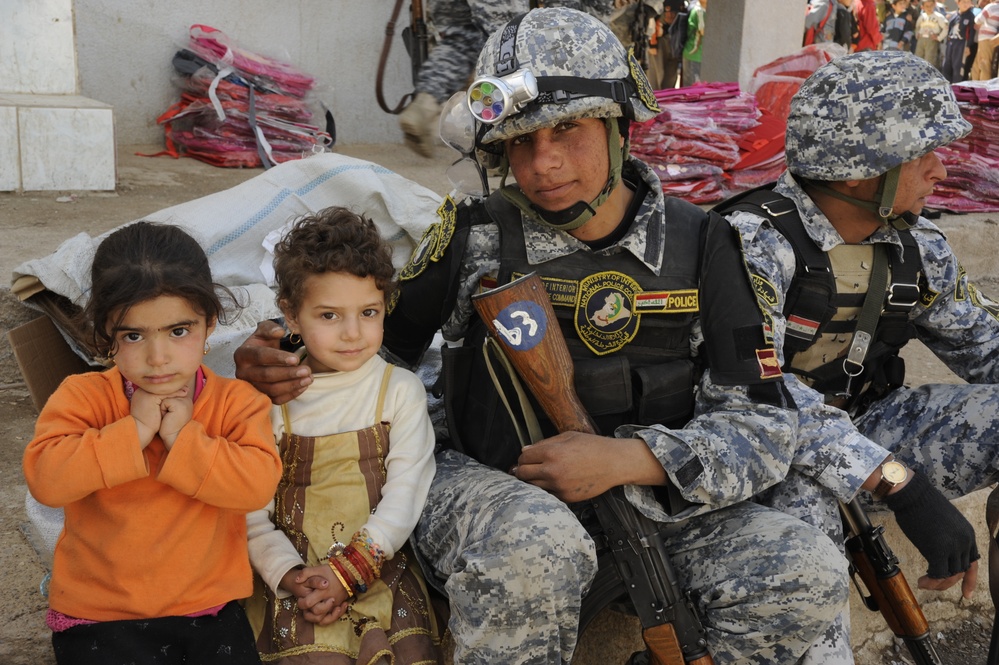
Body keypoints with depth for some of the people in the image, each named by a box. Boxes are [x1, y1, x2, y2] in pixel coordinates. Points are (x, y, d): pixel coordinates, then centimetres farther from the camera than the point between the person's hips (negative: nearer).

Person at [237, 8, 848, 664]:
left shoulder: (698, 243, 1)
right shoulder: (473, 235, 0)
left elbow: (764, 423, -2)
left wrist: (629, 458, -17)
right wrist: (273, 359, -13)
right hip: (485, 486, -2)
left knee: (808, 572, -19)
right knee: (533, 544, -36)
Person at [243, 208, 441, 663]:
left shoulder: (400, 392, 1)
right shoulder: (272, 399, 2)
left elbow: (403, 499, -3)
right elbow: (250, 509, 0)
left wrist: (346, 572, -10)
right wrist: (288, 575, -13)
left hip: (378, 570, 0)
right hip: (298, 582, 0)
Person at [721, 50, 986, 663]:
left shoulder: (917, 246, -1)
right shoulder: (758, 241, -23)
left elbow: (985, 347, 8)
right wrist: (900, 485, -42)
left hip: (869, 424, 7)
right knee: (801, 498, -38)